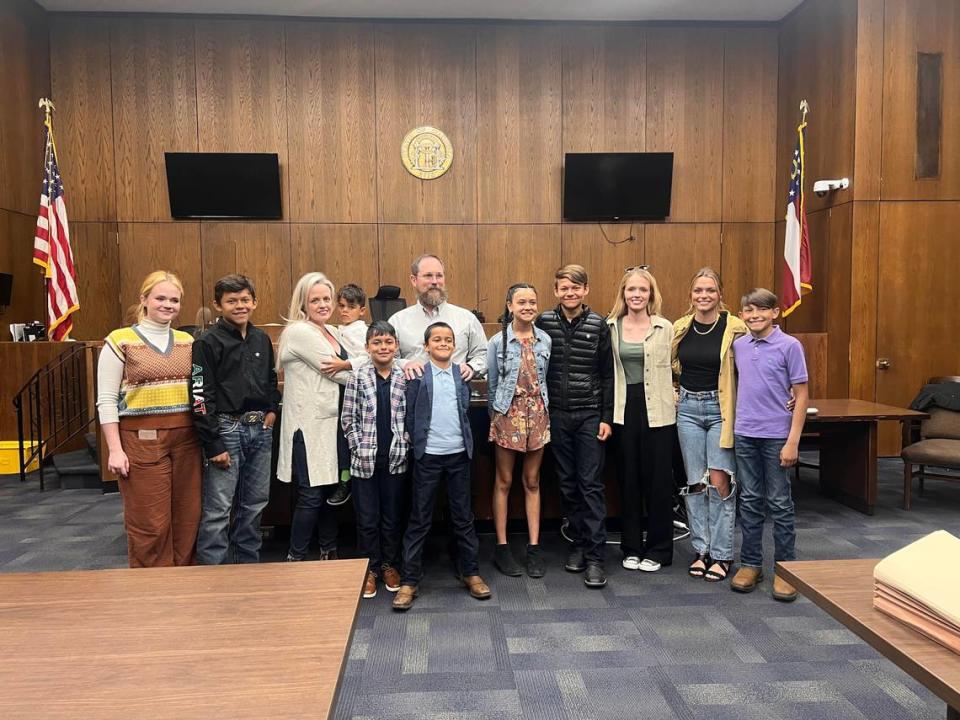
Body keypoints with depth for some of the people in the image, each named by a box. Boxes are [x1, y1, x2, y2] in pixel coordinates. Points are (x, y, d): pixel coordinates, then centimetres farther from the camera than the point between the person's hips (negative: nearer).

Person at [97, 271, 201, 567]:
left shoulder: (187, 341, 11)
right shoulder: (121, 342, -3)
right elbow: (106, 401, -5)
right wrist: (115, 450, -10)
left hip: (186, 438, 4)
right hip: (142, 439, -4)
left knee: (187, 518, 9)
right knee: (150, 524, 0)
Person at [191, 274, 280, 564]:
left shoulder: (262, 339, 12)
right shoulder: (207, 342, -8)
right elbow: (200, 396, -12)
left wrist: (272, 409, 7)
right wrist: (213, 445, -15)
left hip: (260, 430, 6)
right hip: (226, 431, -6)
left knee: (254, 505, 14)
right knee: (217, 511, -3)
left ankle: (248, 565, 28)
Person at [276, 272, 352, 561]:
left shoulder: (332, 332, 14)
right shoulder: (299, 332, -12)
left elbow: (345, 370, 18)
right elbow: (338, 373, -14)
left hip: (333, 421, 8)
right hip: (310, 424, -8)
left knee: (331, 489, 14)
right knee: (312, 495, -2)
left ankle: (329, 553, 27)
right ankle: (295, 559, 12)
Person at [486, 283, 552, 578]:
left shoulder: (545, 340, 3)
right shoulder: (497, 341, -3)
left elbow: (547, 378, 10)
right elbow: (491, 384, 3)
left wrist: (544, 410, 7)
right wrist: (495, 416, 6)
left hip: (537, 413, 2)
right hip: (508, 413, -2)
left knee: (532, 482, 9)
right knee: (504, 481, 6)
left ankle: (534, 548, 16)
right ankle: (502, 547, 15)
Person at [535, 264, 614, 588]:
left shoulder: (598, 325, 0)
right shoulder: (543, 323, 2)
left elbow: (607, 375, 1)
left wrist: (607, 417, -3)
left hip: (590, 415, -1)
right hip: (557, 415, 2)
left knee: (591, 484, -1)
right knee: (568, 483, 10)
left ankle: (595, 556, 4)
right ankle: (578, 543, 24)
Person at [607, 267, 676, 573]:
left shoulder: (665, 328, 0)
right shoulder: (611, 327, 3)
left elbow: (672, 368, 3)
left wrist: (671, 398, -2)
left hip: (657, 411, -1)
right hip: (625, 409, 2)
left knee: (658, 478, 5)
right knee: (628, 478, 9)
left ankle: (658, 549, 19)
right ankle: (631, 547, 22)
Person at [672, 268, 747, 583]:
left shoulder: (735, 327, -8)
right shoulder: (680, 328, 4)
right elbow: (670, 365, 18)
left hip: (720, 409, -4)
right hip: (688, 408, 4)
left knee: (719, 482, -3)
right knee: (695, 482, 9)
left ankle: (721, 555, 10)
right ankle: (701, 549, 21)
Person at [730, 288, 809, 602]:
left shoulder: (790, 346, -6)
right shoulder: (738, 346, 6)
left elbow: (801, 395, -6)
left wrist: (793, 441, -11)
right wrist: (731, 428, 8)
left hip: (776, 436, -4)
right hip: (744, 435, 4)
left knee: (779, 504, 5)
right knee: (750, 502, 11)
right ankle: (750, 564, 23)